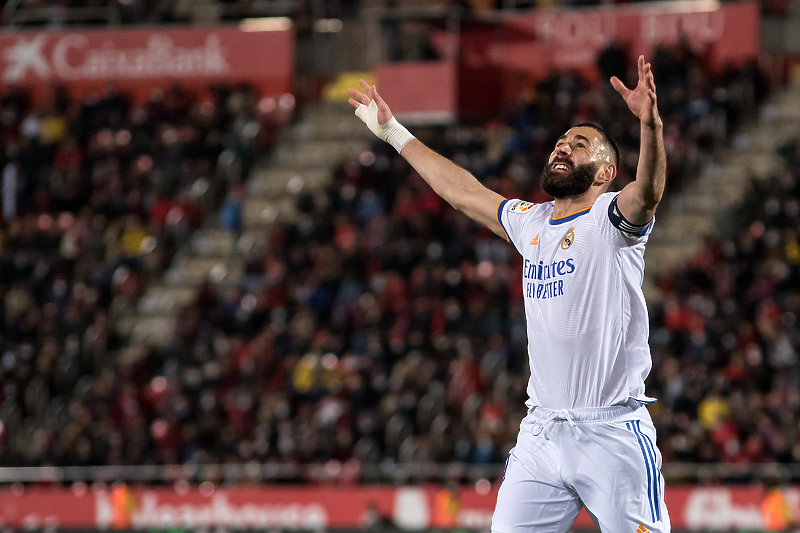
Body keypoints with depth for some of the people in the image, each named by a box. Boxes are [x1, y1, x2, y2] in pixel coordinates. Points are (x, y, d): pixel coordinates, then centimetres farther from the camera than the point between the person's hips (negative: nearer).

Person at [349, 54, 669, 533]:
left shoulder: (613, 218, -2)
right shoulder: (530, 223, 17)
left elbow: (648, 192, -23)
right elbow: (463, 190, 30)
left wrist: (651, 124, -42)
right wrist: (393, 132, 38)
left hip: (614, 434, -6)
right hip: (541, 434, 6)